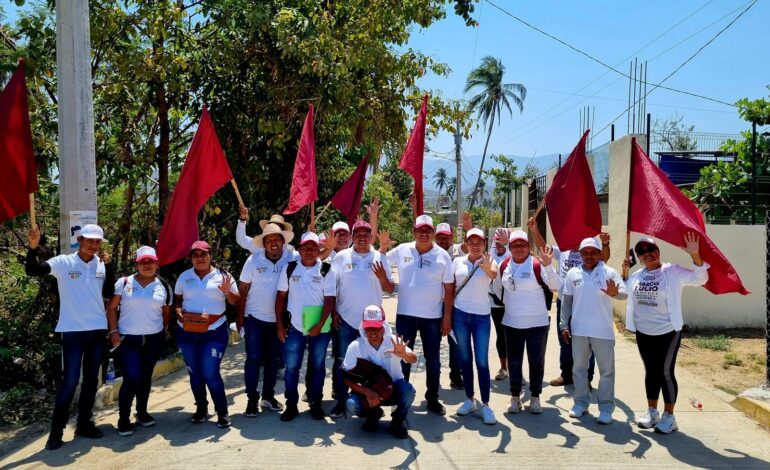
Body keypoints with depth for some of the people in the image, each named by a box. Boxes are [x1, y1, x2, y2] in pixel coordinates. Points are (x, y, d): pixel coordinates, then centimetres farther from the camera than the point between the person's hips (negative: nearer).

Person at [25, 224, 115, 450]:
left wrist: (108, 265, -9)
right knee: (70, 381, -4)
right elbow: (32, 271, -15)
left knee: (91, 379, 12)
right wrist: (33, 247, -31)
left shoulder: (101, 264, 4)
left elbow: (108, 293, 0)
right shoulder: (64, 262, -6)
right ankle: (56, 430, 9)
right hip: (73, 331, -4)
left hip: (98, 330, 4)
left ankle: (84, 423, 26)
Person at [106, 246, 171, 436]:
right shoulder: (124, 282, -1)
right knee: (132, 379, -9)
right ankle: (123, 419, 7)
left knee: (145, 377, 12)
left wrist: (164, 330, 7)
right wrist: (114, 331, -7)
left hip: (154, 340, 3)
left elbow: (167, 313, 15)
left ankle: (142, 412, 30)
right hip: (128, 340, -2)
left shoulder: (163, 286, 6)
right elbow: (112, 308, 0)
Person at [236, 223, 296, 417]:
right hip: (255, 318, -2)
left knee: (273, 358, 13)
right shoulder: (254, 260, -8)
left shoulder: (292, 258, -8)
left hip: (278, 319, 2)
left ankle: (268, 396, 28)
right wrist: (239, 315, -3)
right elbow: (243, 288, -4)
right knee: (253, 359, 0)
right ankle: (252, 399, 12)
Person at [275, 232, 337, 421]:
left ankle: (315, 403, 23)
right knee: (291, 367, 5)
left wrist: (320, 325, -14)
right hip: (294, 327, 1)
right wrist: (279, 324, 1)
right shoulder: (289, 269, 2)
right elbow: (281, 296, 5)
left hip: (320, 328, -1)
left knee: (317, 367, 10)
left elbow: (330, 300, -7)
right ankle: (291, 405, 18)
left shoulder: (326, 270, -4)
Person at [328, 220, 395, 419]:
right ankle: (341, 401, 15)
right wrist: (333, 312, -2)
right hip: (345, 319, -1)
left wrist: (382, 277, -16)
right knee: (343, 362, 4)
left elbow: (390, 289, 4)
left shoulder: (380, 258, 3)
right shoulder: (341, 256, 1)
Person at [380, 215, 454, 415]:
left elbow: (449, 289, -1)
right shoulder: (402, 250, -1)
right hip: (405, 314, 1)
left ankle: (432, 398, 25)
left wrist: (447, 317, -4)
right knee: (403, 357, 9)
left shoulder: (442, 256, -3)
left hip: (433, 316, 0)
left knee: (433, 359, 10)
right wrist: (382, 246, -8)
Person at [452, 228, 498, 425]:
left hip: (481, 316, -3)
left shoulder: (489, 261, -4)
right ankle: (469, 400, 22)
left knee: (482, 361, -3)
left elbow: (494, 274, -29)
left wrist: (487, 266, -52)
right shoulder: (457, 262, 4)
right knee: (465, 359, 11)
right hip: (460, 314, 3)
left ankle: (485, 405, 4)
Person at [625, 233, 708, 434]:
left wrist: (695, 255, -30)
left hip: (668, 332, -5)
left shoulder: (673, 272, -8)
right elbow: (625, 292, 19)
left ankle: (669, 416, 11)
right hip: (643, 333, 5)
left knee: (666, 372, 0)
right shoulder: (635, 276, 5)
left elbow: (700, 278, -15)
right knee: (650, 371, 14)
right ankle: (652, 412, 25)